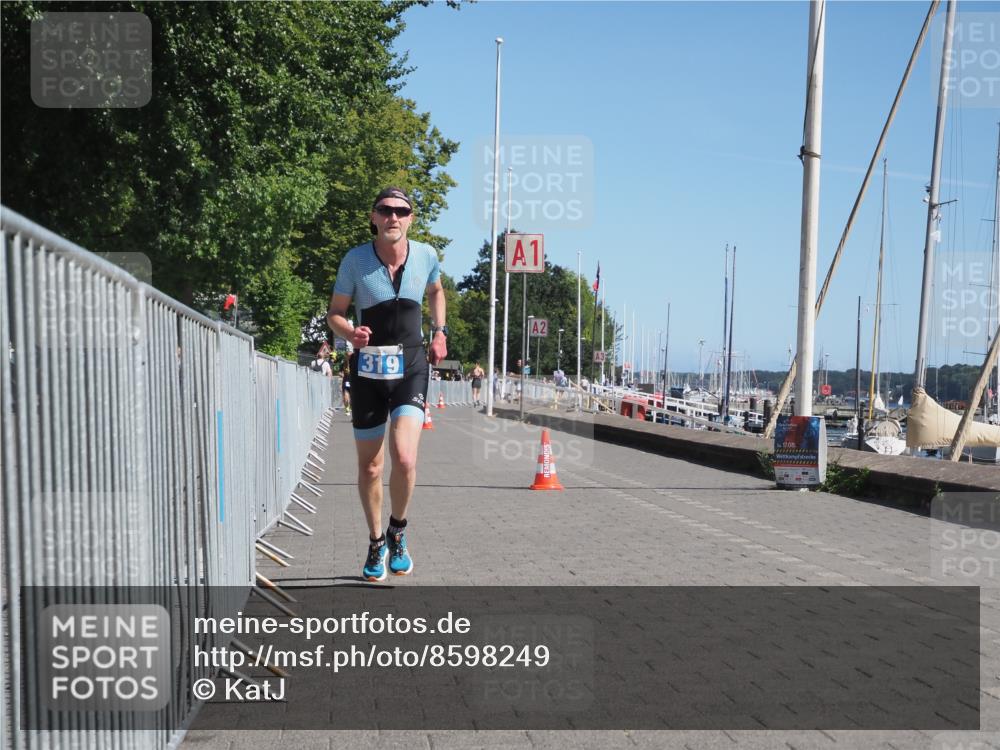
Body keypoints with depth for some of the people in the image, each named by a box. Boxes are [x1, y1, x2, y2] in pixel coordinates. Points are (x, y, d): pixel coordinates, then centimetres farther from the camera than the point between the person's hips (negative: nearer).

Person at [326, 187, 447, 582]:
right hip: (368, 369, 0)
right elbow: (335, 312, 2)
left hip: (411, 367, 0)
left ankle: (397, 531, 9)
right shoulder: (355, 260, -7)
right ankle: (376, 542, 30)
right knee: (369, 467, 8)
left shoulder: (426, 255, -1)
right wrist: (350, 333, -19)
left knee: (404, 458, -19)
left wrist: (440, 332, 10)